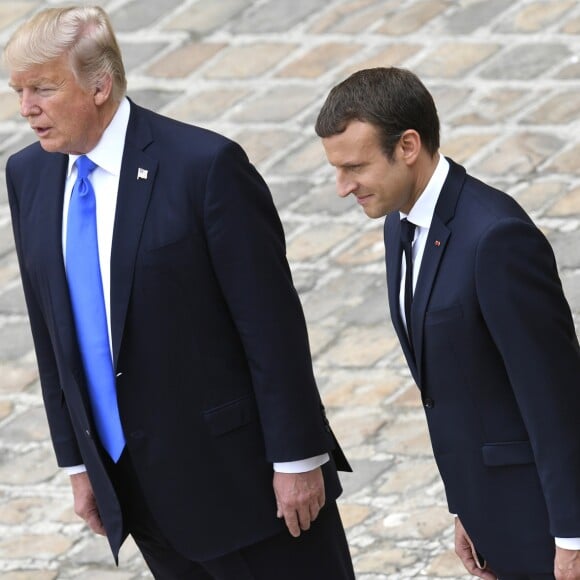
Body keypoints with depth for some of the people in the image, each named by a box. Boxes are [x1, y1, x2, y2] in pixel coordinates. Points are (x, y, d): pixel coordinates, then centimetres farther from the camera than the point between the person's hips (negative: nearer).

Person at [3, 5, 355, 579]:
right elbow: (52, 334, 11)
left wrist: (297, 457, -13)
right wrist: (78, 463, 12)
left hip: (239, 468, -6)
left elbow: (272, 321, -14)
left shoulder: (206, 164, -16)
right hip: (134, 486, 6)